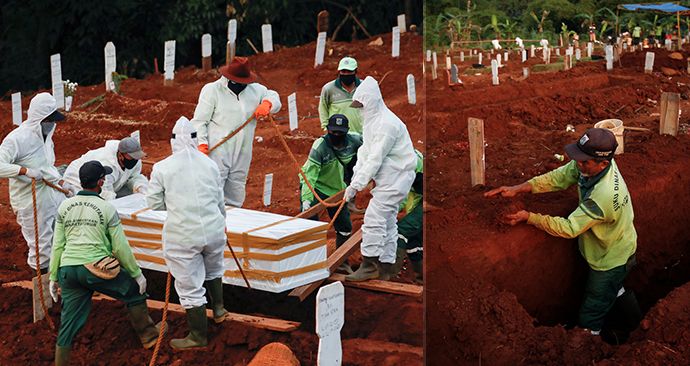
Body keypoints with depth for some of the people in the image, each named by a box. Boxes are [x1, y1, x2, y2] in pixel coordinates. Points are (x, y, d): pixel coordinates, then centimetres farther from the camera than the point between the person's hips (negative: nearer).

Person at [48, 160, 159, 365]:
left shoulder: (65, 207, 9)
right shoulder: (107, 209, -3)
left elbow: (57, 245, 9)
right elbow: (121, 248, -2)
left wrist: (53, 277, 15)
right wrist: (137, 274, 7)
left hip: (68, 270, 4)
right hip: (96, 268, -4)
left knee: (69, 324, 9)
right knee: (134, 291, 20)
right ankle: (148, 335, 32)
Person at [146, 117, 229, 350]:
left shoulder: (162, 167, -6)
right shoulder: (210, 164, 3)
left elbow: (154, 204, 0)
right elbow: (219, 201, 12)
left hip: (182, 235, -4)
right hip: (213, 230, 4)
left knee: (190, 287, 8)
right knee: (213, 269, 34)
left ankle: (198, 336, 18)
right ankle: (218, 308, 44)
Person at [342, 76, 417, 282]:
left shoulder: (387, 123, -22)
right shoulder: (372, 120, 11)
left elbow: (375, 159, -24)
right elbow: (364, 153, 9)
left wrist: (356, 185, -22)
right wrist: (353, 182, 0)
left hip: (396, 176, -11)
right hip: (388, 178, 11)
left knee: (374, 217, -14)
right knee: (388, 221, 13)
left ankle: (369, 265, -11)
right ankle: (384, 269, 20)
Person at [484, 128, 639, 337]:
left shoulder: (603, 196, -43)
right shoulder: (593, 163, -20)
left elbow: (569, 228, -33)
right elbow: (559, 177, -11)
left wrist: (529, 218, -28)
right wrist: (517, 189, -20)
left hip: (611, 261, -8)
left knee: (589, 322, 9)